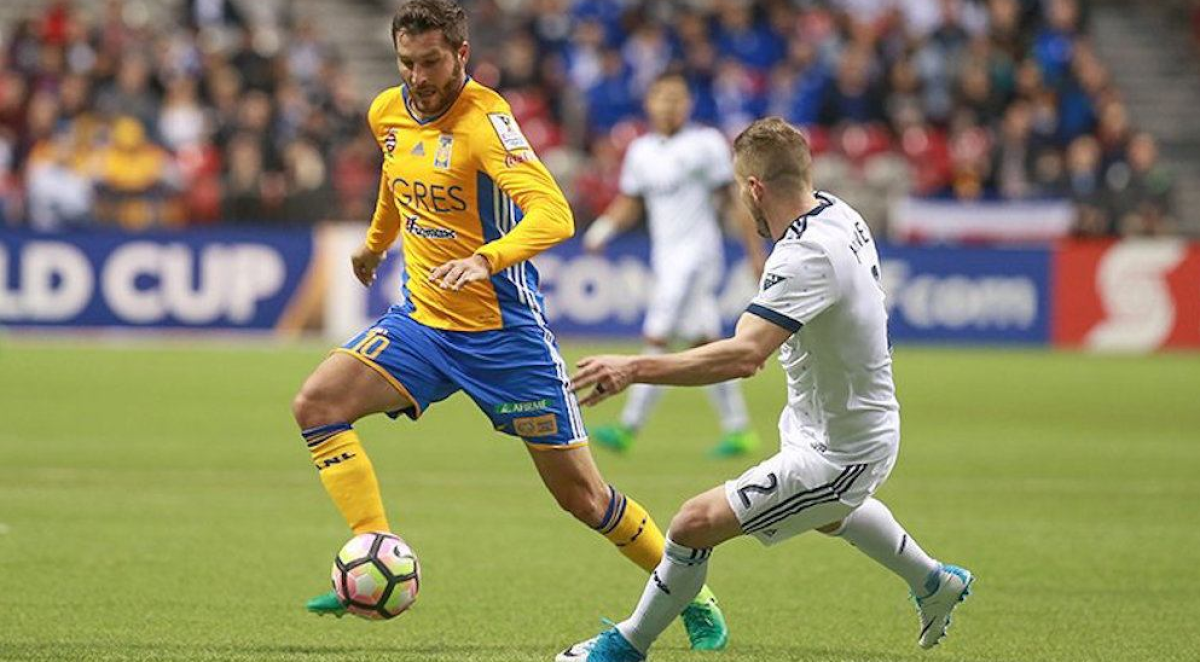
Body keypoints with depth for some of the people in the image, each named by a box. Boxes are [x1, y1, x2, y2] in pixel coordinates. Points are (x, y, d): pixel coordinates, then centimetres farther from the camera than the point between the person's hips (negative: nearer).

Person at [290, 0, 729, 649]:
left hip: (504, 331, -6)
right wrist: (376, 241, 41)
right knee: (316, 402, -17)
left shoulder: (483, 120, -21)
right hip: (421, 320, 6)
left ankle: (693, 598, 19)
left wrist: (486, 259, -50)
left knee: (580, 493, -1)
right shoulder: (388, 114, 1)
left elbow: (553, 214, -34)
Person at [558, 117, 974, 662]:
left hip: (837, 454, -10)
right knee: (827, 513, 41)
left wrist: (634, 368, -47)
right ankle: (935, 583, 63)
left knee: (696, 523, -11)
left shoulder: (804, 258, -33)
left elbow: (744, 355, -44)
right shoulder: (841, 216, -4)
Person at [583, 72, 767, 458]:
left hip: (696, 253, -7)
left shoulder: (706, 144, -6)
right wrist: (604, 228, 1)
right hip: (665, 258, 7)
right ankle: (738, 430, 13)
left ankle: (629, 428, -12)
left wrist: (756, 253, -5)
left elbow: (736, 200, -4)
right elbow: (630, 204, 20)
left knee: (658, 339, -12)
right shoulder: (640, 151, 12)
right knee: (704, 344, 8)